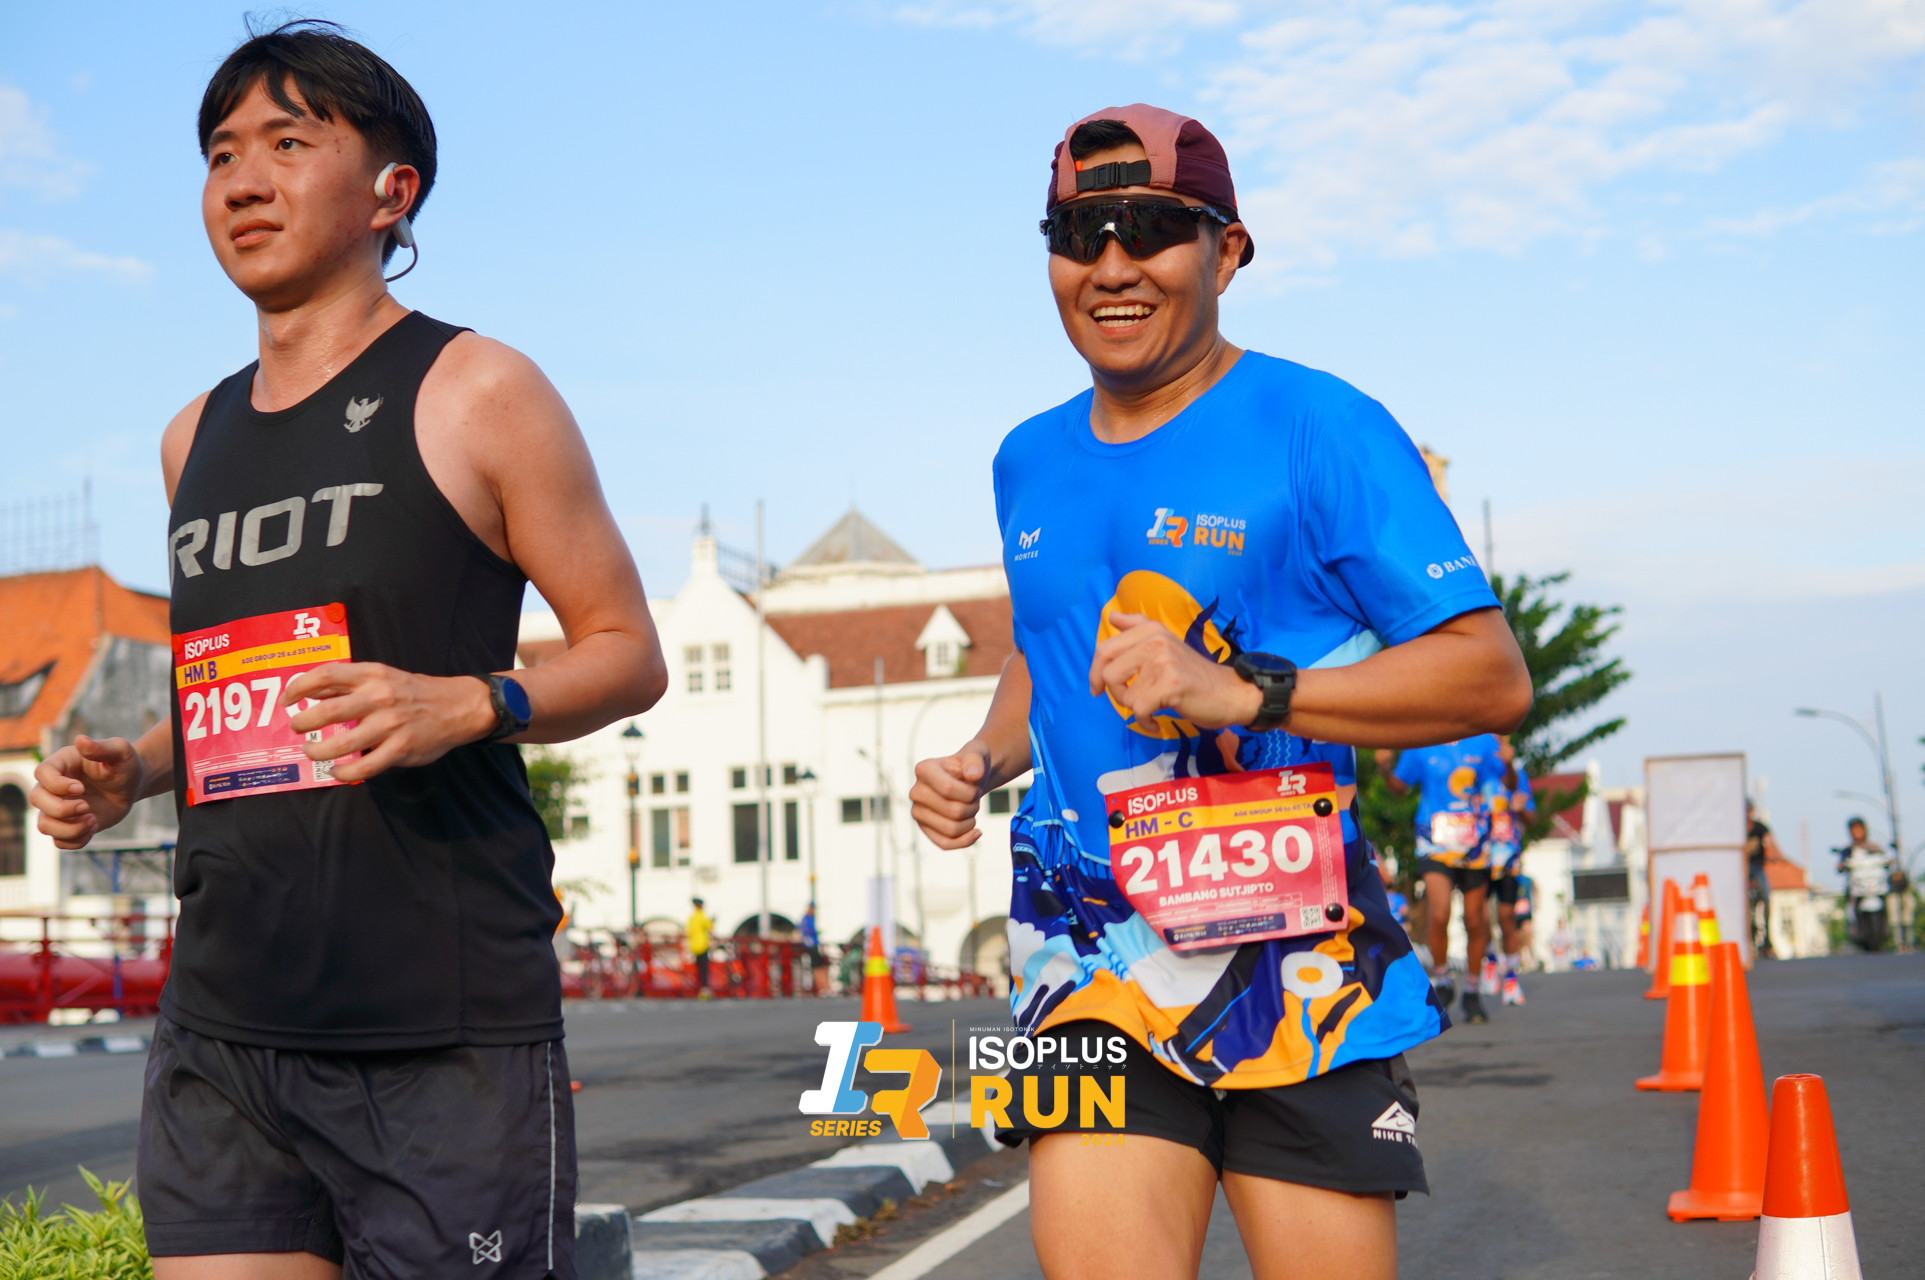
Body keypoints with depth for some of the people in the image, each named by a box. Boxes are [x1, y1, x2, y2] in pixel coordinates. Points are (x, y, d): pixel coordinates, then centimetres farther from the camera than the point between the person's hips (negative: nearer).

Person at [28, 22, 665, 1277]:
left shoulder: (474, 394, 0)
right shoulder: (198, 437, 18)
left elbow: (629, 653, 0)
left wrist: (463, 705, -18)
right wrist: (129, 770, 8)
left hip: (444, 1033, -5)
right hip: (221, 1032, 5)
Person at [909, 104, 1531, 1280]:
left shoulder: (1318, 427, -5)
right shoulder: (1030, 463, 15)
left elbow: (1493, 675, -10)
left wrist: (1241, 692, -21)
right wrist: (984, 762, 10)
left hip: (1292, 954, -4)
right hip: (1092, 957, 4)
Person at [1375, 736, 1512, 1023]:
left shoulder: (1483, 741, 3)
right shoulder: (1420, 744, 1)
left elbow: (1510, 784, 6)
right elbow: (1400, 787, 11)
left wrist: (1507, 765, -15)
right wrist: (1385, 770, -9)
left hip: (1475, 846, 2)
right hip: (1435, 844, -2)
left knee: (1474, 921, 6)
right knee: (1439, 913, -20)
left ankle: (1471, 993, 24)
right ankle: (1440, 983, 3)